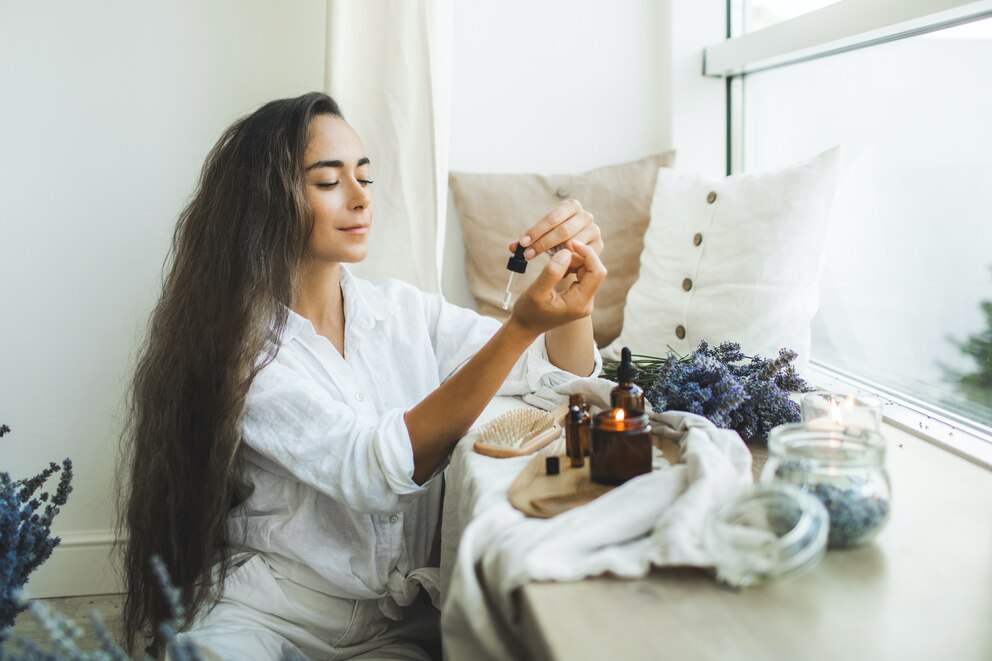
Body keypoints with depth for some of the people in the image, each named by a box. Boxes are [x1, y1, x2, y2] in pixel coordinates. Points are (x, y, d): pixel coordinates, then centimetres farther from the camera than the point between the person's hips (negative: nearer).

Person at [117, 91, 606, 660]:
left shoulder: (403, 310, 6)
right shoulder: (236, 340, -11)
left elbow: (563, 373, 2)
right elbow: (370, 470, -24)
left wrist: (575, 290, -20)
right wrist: (520, 327, -32)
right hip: (257, 611, -3)